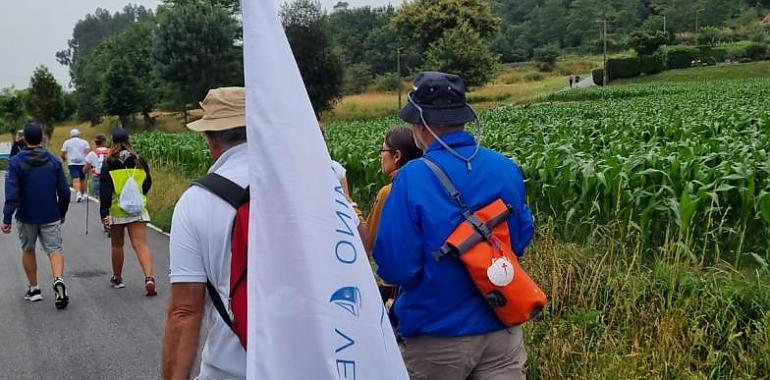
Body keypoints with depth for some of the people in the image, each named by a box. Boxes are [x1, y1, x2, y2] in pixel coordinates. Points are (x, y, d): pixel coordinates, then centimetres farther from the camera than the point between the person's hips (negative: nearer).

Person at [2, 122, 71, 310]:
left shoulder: (16, 162, -7)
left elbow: (11, 193, -15)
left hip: (26, 217, 0)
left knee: (28, 250, 17)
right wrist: (61, 214, 15)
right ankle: (58, 279, -27)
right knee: (55, 249, 0)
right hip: (50, 217, 1)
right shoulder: (54, 161, -1)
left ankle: (34, 289, 23)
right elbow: (64, 192, 1)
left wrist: (7, 219, -14)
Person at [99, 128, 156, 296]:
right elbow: (147, 183, 14)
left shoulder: (108, 163, -4)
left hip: (116, 211, -1)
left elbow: (105, 191, -8)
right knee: (141, 245, -6)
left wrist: (104, 213, -9)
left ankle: (117, 279, 29)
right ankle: (149, 277, -24)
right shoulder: (140, 161, 3)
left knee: (117, 245, 15)